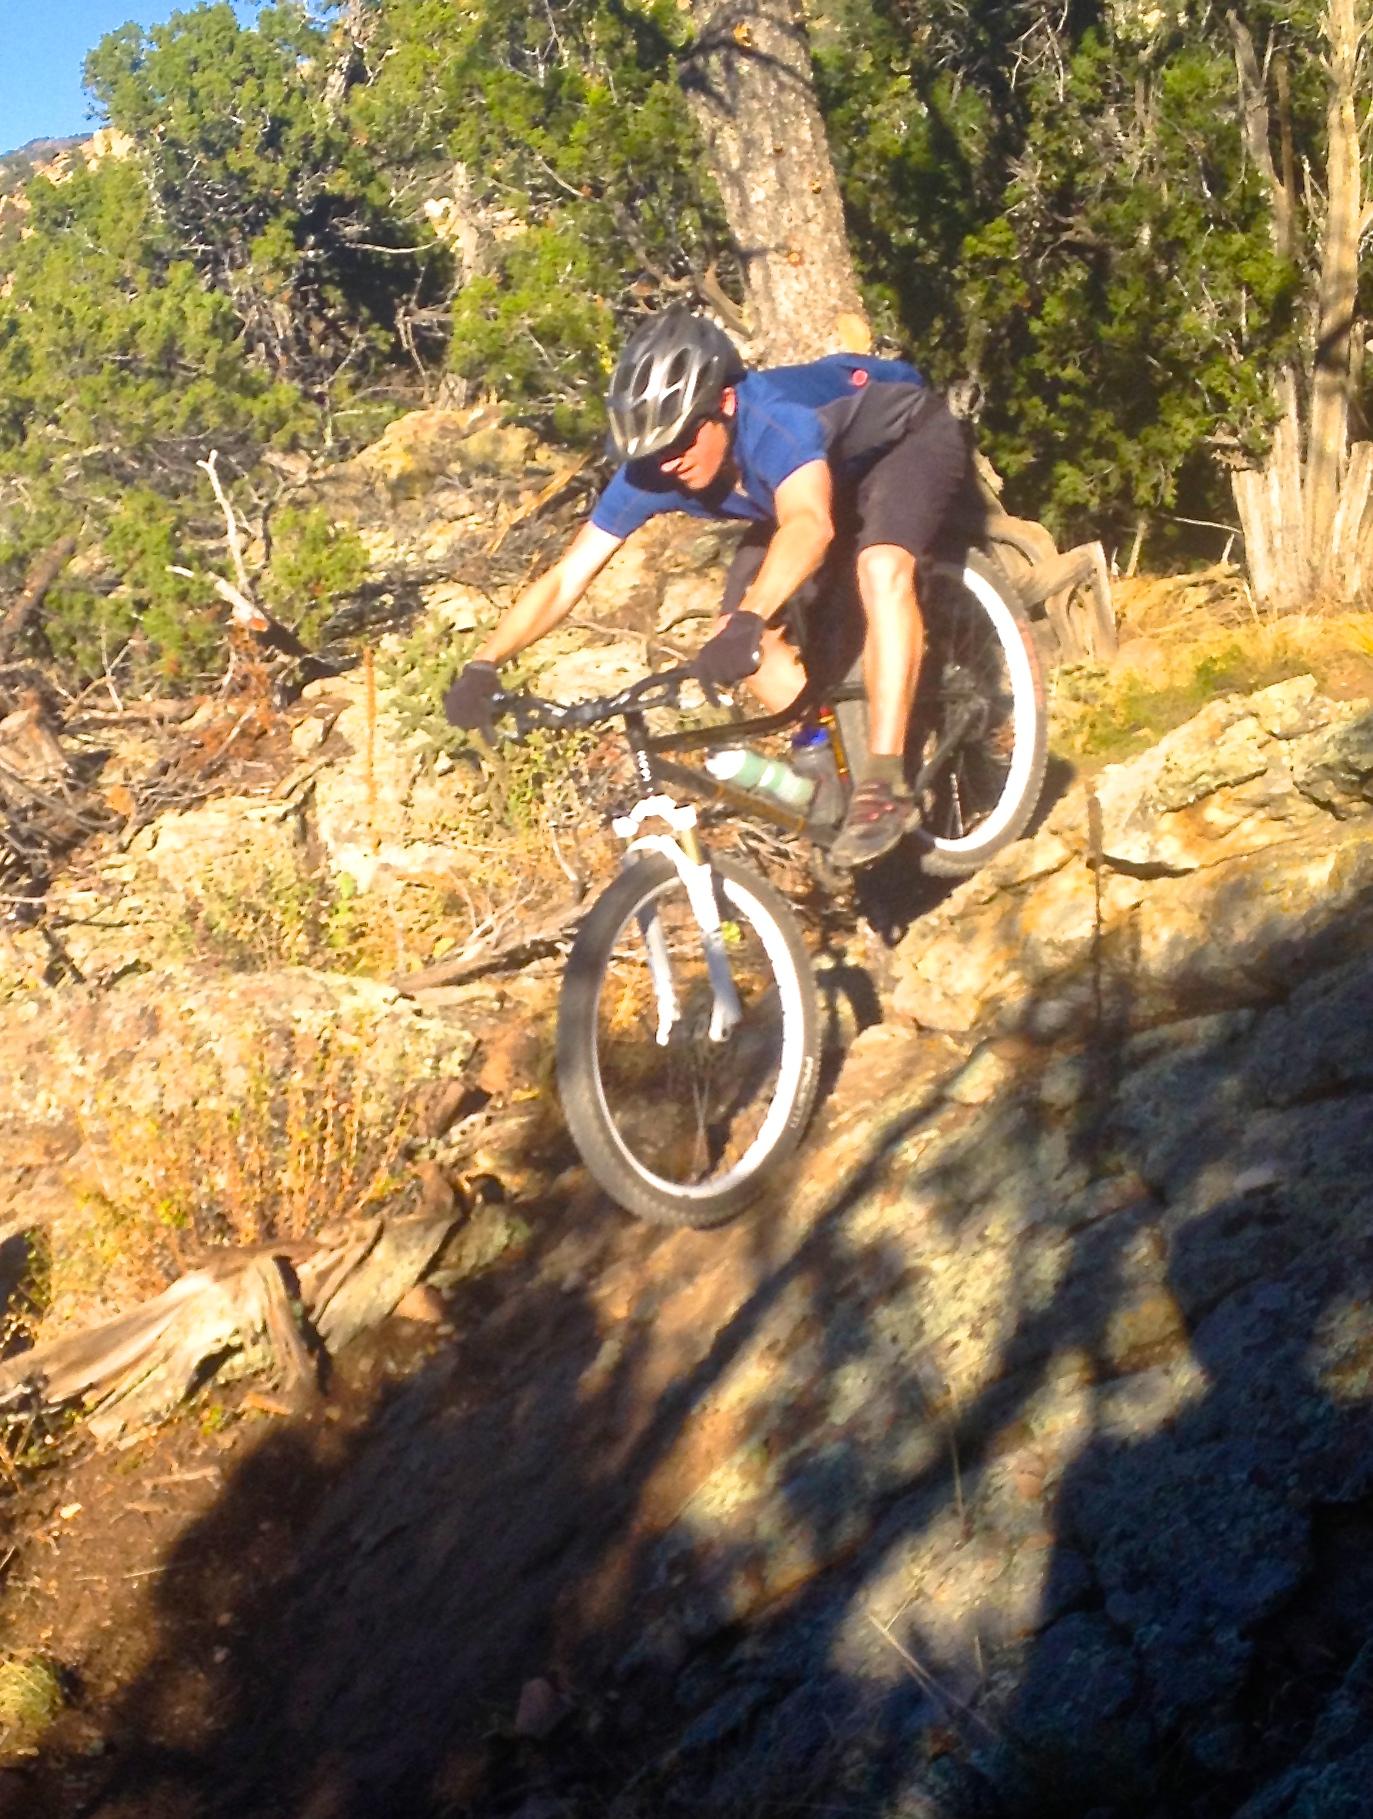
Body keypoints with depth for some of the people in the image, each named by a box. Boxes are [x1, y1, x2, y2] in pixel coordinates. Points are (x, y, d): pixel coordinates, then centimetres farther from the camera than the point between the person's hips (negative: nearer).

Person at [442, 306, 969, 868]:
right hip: (831, 476, 7)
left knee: (880, 565, -36)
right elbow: (565, 578, -23)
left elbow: (810, 524, -62)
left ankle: (885, 784, -33)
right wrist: (482, 667, -35)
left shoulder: (773, 420, -43)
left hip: (911, 437, -7)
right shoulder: (650, 471, -25)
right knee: (741, 639, -9)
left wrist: (749, 620, -77)